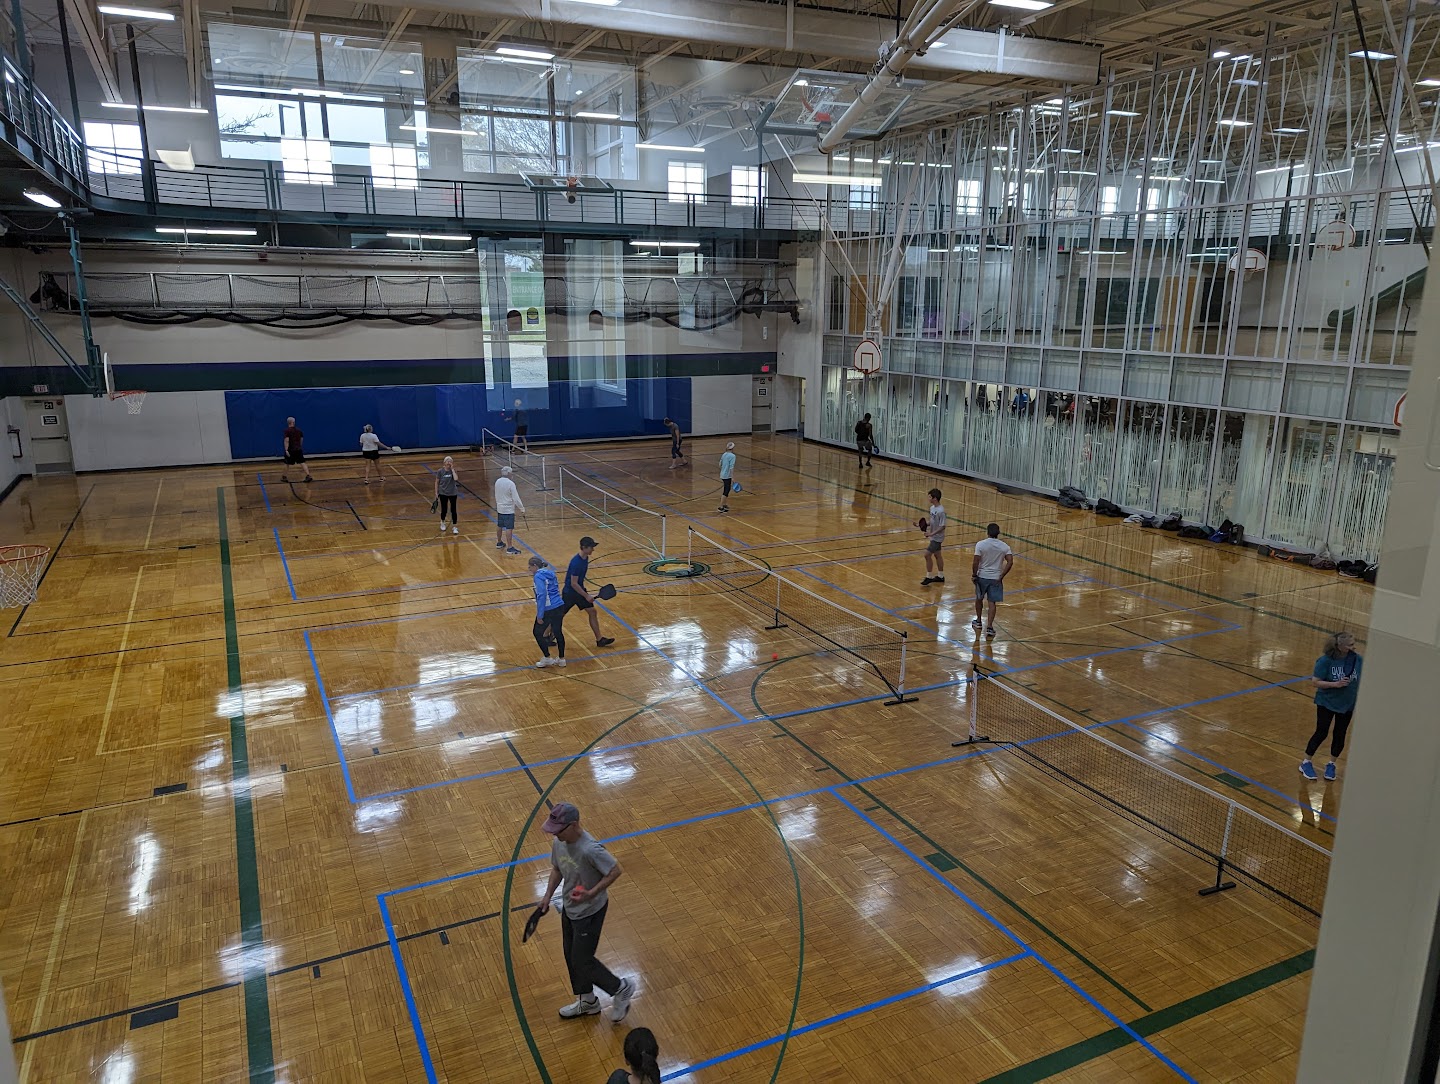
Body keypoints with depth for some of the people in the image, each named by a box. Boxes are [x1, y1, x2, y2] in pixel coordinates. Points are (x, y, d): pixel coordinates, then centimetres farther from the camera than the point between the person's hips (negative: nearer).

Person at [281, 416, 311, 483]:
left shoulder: (287, 430, -9)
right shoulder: (298, 430, 8)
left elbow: (287, 440, -18)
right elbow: (301, 439, 15)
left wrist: (286, 450, -22)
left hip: (291, 450, -4)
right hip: (299, 449, 4)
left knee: (287, 464, 11)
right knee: (302, 462, -1)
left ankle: (284, 477, 19)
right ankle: (308, 476, -13)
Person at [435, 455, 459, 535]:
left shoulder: (453, 471, -7)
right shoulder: (440, 471, -8)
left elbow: (456, 478, -27)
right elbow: (437, 482, 0)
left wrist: (452, 469, -22)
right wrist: (436, 492, -1)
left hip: (453, 493, 0)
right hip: (443, 493, 0)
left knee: (453, 510, 2)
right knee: (444, 510, 8)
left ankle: (454, 527, 12)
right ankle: (442, 523, 37)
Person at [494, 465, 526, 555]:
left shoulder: (497, 482, 1)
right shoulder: (510, 483, -20)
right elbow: (515, 498, -18)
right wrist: (521, 507, -7)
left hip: (500, 508, 8)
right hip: (508, 510, -8)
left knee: (499, 526, 20)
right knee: (509, 528, -6)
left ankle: (499, 543, 37)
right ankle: (509, 548, -7)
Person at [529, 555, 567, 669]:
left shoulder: (538, 576, -13)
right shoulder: (550, 573, 11)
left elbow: (542, 595, -20)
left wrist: (539, 615, -19)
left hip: (548, 610, -8)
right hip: (560, 606, 8)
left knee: (538, 633, 11)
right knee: (558, 632, 19)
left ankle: (547, 658, 14)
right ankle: (561, 659, 28)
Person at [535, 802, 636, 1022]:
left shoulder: (590, 849, -35)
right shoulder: (558, 843, -10)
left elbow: (616, 871, -25)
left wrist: (591, 894, -30)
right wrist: (547, 896, 5)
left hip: (589, 912, -8)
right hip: (569, 909, 8)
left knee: (582, 961, 2)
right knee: (571, 957, 21)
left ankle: (621, 988, 25)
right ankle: (587, 1001, 43)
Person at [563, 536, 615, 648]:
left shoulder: (585, 558, -2)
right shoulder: (576, 563, -29)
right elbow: (573, 584, -27)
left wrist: (587, 595, 21)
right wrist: (586, 596, -22)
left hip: (580, 589, 8)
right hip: (569, 592, -8)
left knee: (592, 612, 5)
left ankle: (599, 640, 10)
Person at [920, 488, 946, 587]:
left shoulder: (940, 511, -24)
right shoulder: (932, 507, 3)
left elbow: (942, 526, -23)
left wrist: (932, 533, -26)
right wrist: (926, 523, -3)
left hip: (937, 537, -9)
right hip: (934, 537, 9)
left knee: (927, 555, -9)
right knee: (937, 555, 17)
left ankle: (929, 577, 2)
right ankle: (940, 576, 29)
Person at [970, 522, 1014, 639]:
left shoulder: (980, 544, -12)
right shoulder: (1004, 546, -3)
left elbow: (976, 562, -16)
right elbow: (1010, 562, -10)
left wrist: (974, 574, -3)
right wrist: (1001, 576, -5)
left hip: (982, 576, -1)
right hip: (996, 578, 1)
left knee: (979, 599, 21)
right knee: (992, 603, 6)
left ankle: (978, 622, 35)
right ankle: (989, 628, -1)